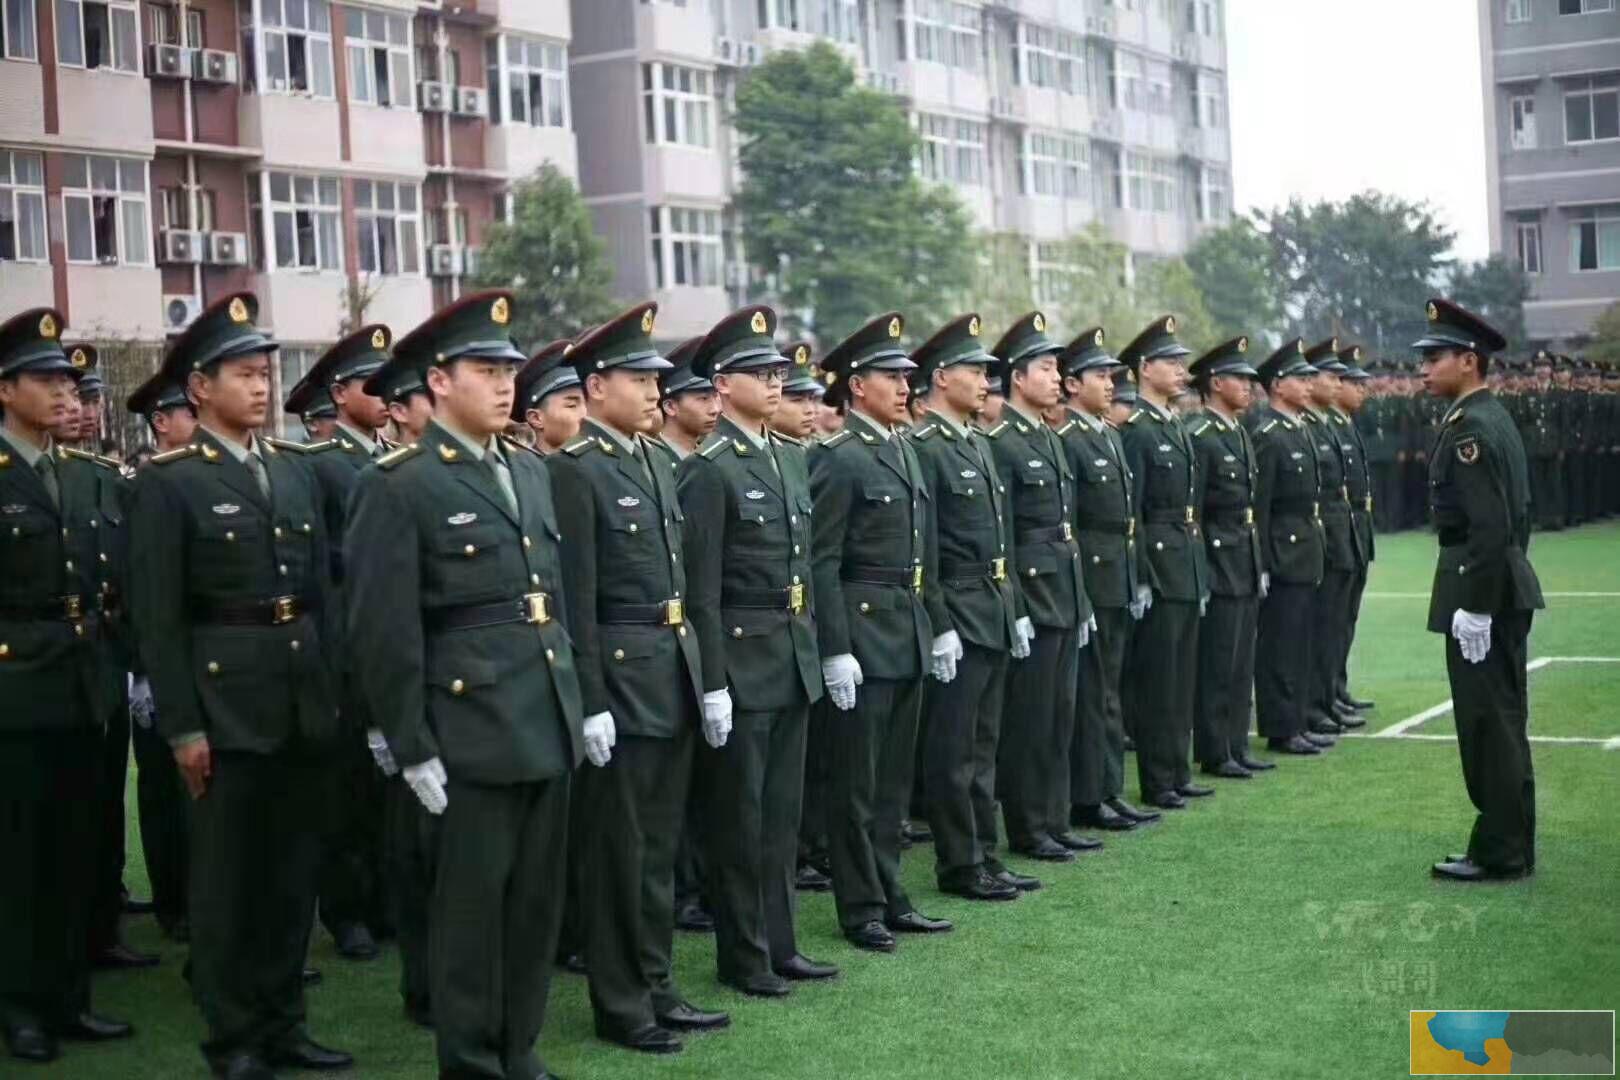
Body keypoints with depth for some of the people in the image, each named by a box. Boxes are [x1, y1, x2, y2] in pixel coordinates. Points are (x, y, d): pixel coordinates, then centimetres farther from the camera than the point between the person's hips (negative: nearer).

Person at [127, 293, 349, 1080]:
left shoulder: (294, 471, 11)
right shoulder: (168, 482, -6)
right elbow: (158, 617, -9)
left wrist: (333, 690, 10)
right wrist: (182, 726, -13)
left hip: (304, 701, 6)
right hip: (224, 701, -5)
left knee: (293, 868, 12)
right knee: (227, 874, 4)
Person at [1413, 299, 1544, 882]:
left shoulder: (1469, 428, -17)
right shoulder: (1494, 418, 14)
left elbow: (1489, 526, -23)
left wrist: (1475, 608, -22)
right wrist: (1485, 595, 21)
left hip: (1480, 588, -10)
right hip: (1507, 586, 10)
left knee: (1488, 722, -4)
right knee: (1502, 719, 15)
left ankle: (1499, 852, 3)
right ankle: (1509, 843, 24)